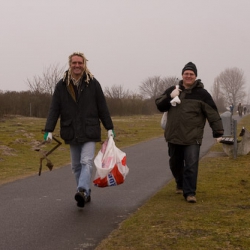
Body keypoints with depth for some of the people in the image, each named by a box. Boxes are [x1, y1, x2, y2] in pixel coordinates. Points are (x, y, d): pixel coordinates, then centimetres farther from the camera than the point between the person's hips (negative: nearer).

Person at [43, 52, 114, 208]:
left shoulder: (93, 83, -1)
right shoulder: (62, 85, 2)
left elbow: (103, 107, 2)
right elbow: (54, 110, 1)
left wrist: (109, 128, 2)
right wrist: (49, 130, -5)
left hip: (90, 132, -3)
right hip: (71, 133, 3)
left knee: (86, 162, -17)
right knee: (76, 166, 8)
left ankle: (82, 191, -29)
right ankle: (86, 194, 18)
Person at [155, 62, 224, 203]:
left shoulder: (202, 94, -3)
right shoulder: (173, 90, 9)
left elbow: (213, 114, -4)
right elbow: (159, 106, 5)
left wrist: (218, 132, -9)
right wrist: (170, 97, -13)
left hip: (192, 138, -4)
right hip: (174, 136, 4)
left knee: (191, 165, -12)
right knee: (175, 164, 17)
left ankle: (190, 192, -6)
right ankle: (180, 185, 40)